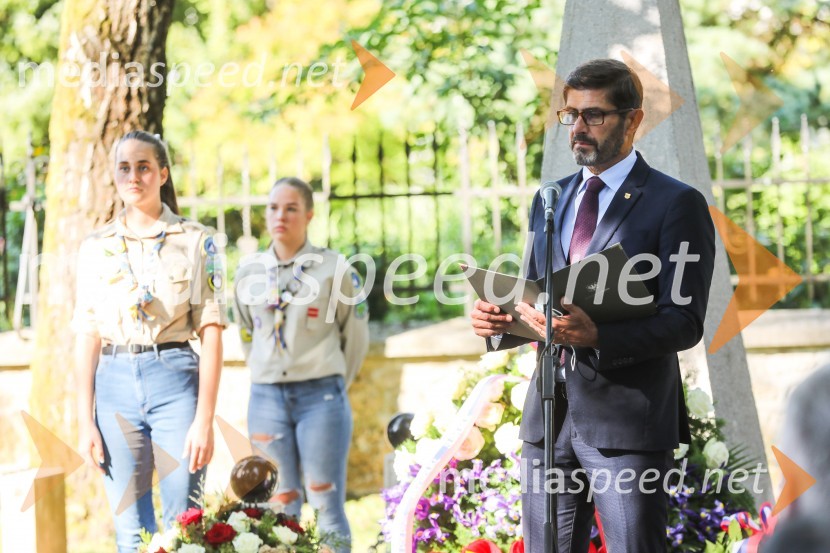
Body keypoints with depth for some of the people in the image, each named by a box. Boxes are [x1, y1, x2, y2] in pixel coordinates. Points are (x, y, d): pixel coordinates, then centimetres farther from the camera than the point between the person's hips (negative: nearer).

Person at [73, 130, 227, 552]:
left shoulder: (194, 241, 1)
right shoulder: (96, 247, 9)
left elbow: (211, 333, -3)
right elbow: (87, 335, 7)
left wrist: (205, 419, -10)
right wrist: (85, 422, 1)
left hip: (174, 379, -2)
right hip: (115, 384, 3)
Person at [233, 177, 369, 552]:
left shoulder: (334, 269, -3)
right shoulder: (250, 271, 6)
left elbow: (356, 336, 5)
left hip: (320, 396, -3)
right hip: (265, 396, 3)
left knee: (327, 507, -3)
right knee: (280, 509, 7)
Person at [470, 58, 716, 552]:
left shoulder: (677, 204, -3)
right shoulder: (549, 201, 17)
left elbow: (684, 322, -11)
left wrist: (596, 336, -26)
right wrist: (499, 321, -1)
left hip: (627, 421, -6)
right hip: (549, 417, 6)